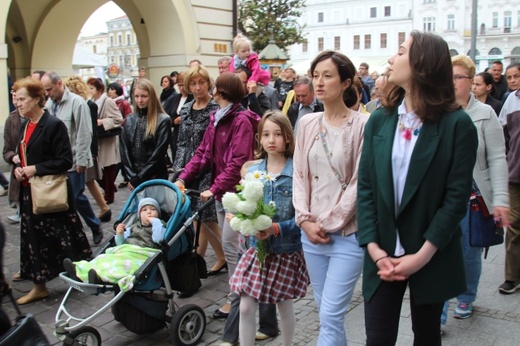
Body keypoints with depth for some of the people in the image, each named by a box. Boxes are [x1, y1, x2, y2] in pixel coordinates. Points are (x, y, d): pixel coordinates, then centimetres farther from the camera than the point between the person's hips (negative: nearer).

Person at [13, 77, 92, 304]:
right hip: (30, 193, 8)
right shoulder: (25, 125, 11)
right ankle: (39, 286, 23)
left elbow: (65, 161, -18)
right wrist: (18, 169, 1)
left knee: (65, 238, 3)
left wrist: (35, 169, -20)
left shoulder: (54, 125, -14)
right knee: (34, 239, 13)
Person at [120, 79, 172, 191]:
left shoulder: (163, 120, -6)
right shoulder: (129, 120, 9)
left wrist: (138, 178, -11)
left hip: (155, 178, -4)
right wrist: (132, 176, -6)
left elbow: (158, 154, -11)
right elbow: (124, 151, 6)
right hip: (134, 178, 4)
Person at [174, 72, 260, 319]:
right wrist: (183, 178, -2)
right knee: (228, 245, 14)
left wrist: (215, 188, -22)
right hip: (221, 192, 9)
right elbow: (203, 153, 9)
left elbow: (238, 162, -21)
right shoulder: (216, 119, 12)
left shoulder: (242, 120, -14)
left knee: (230, 245, -5)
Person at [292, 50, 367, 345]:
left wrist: (329, 224, -10)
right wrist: (305, 220, -3)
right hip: (311, 232, 5)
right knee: (326, 312, 16)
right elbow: (299, 175, 8)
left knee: (330, 316, -4)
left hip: (347, 233, -5)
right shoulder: (307, 124, 6)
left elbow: (359, 183, -11)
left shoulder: (362, 125, -10)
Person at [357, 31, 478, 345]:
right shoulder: (379, 120, 3)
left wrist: (423, 255, -16)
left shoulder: (457, 124, -8)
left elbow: (457, 196, -11)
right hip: (383, 254, 2)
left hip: (432, 257, -2)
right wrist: (374, 248, -10)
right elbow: (365, 186, -1)